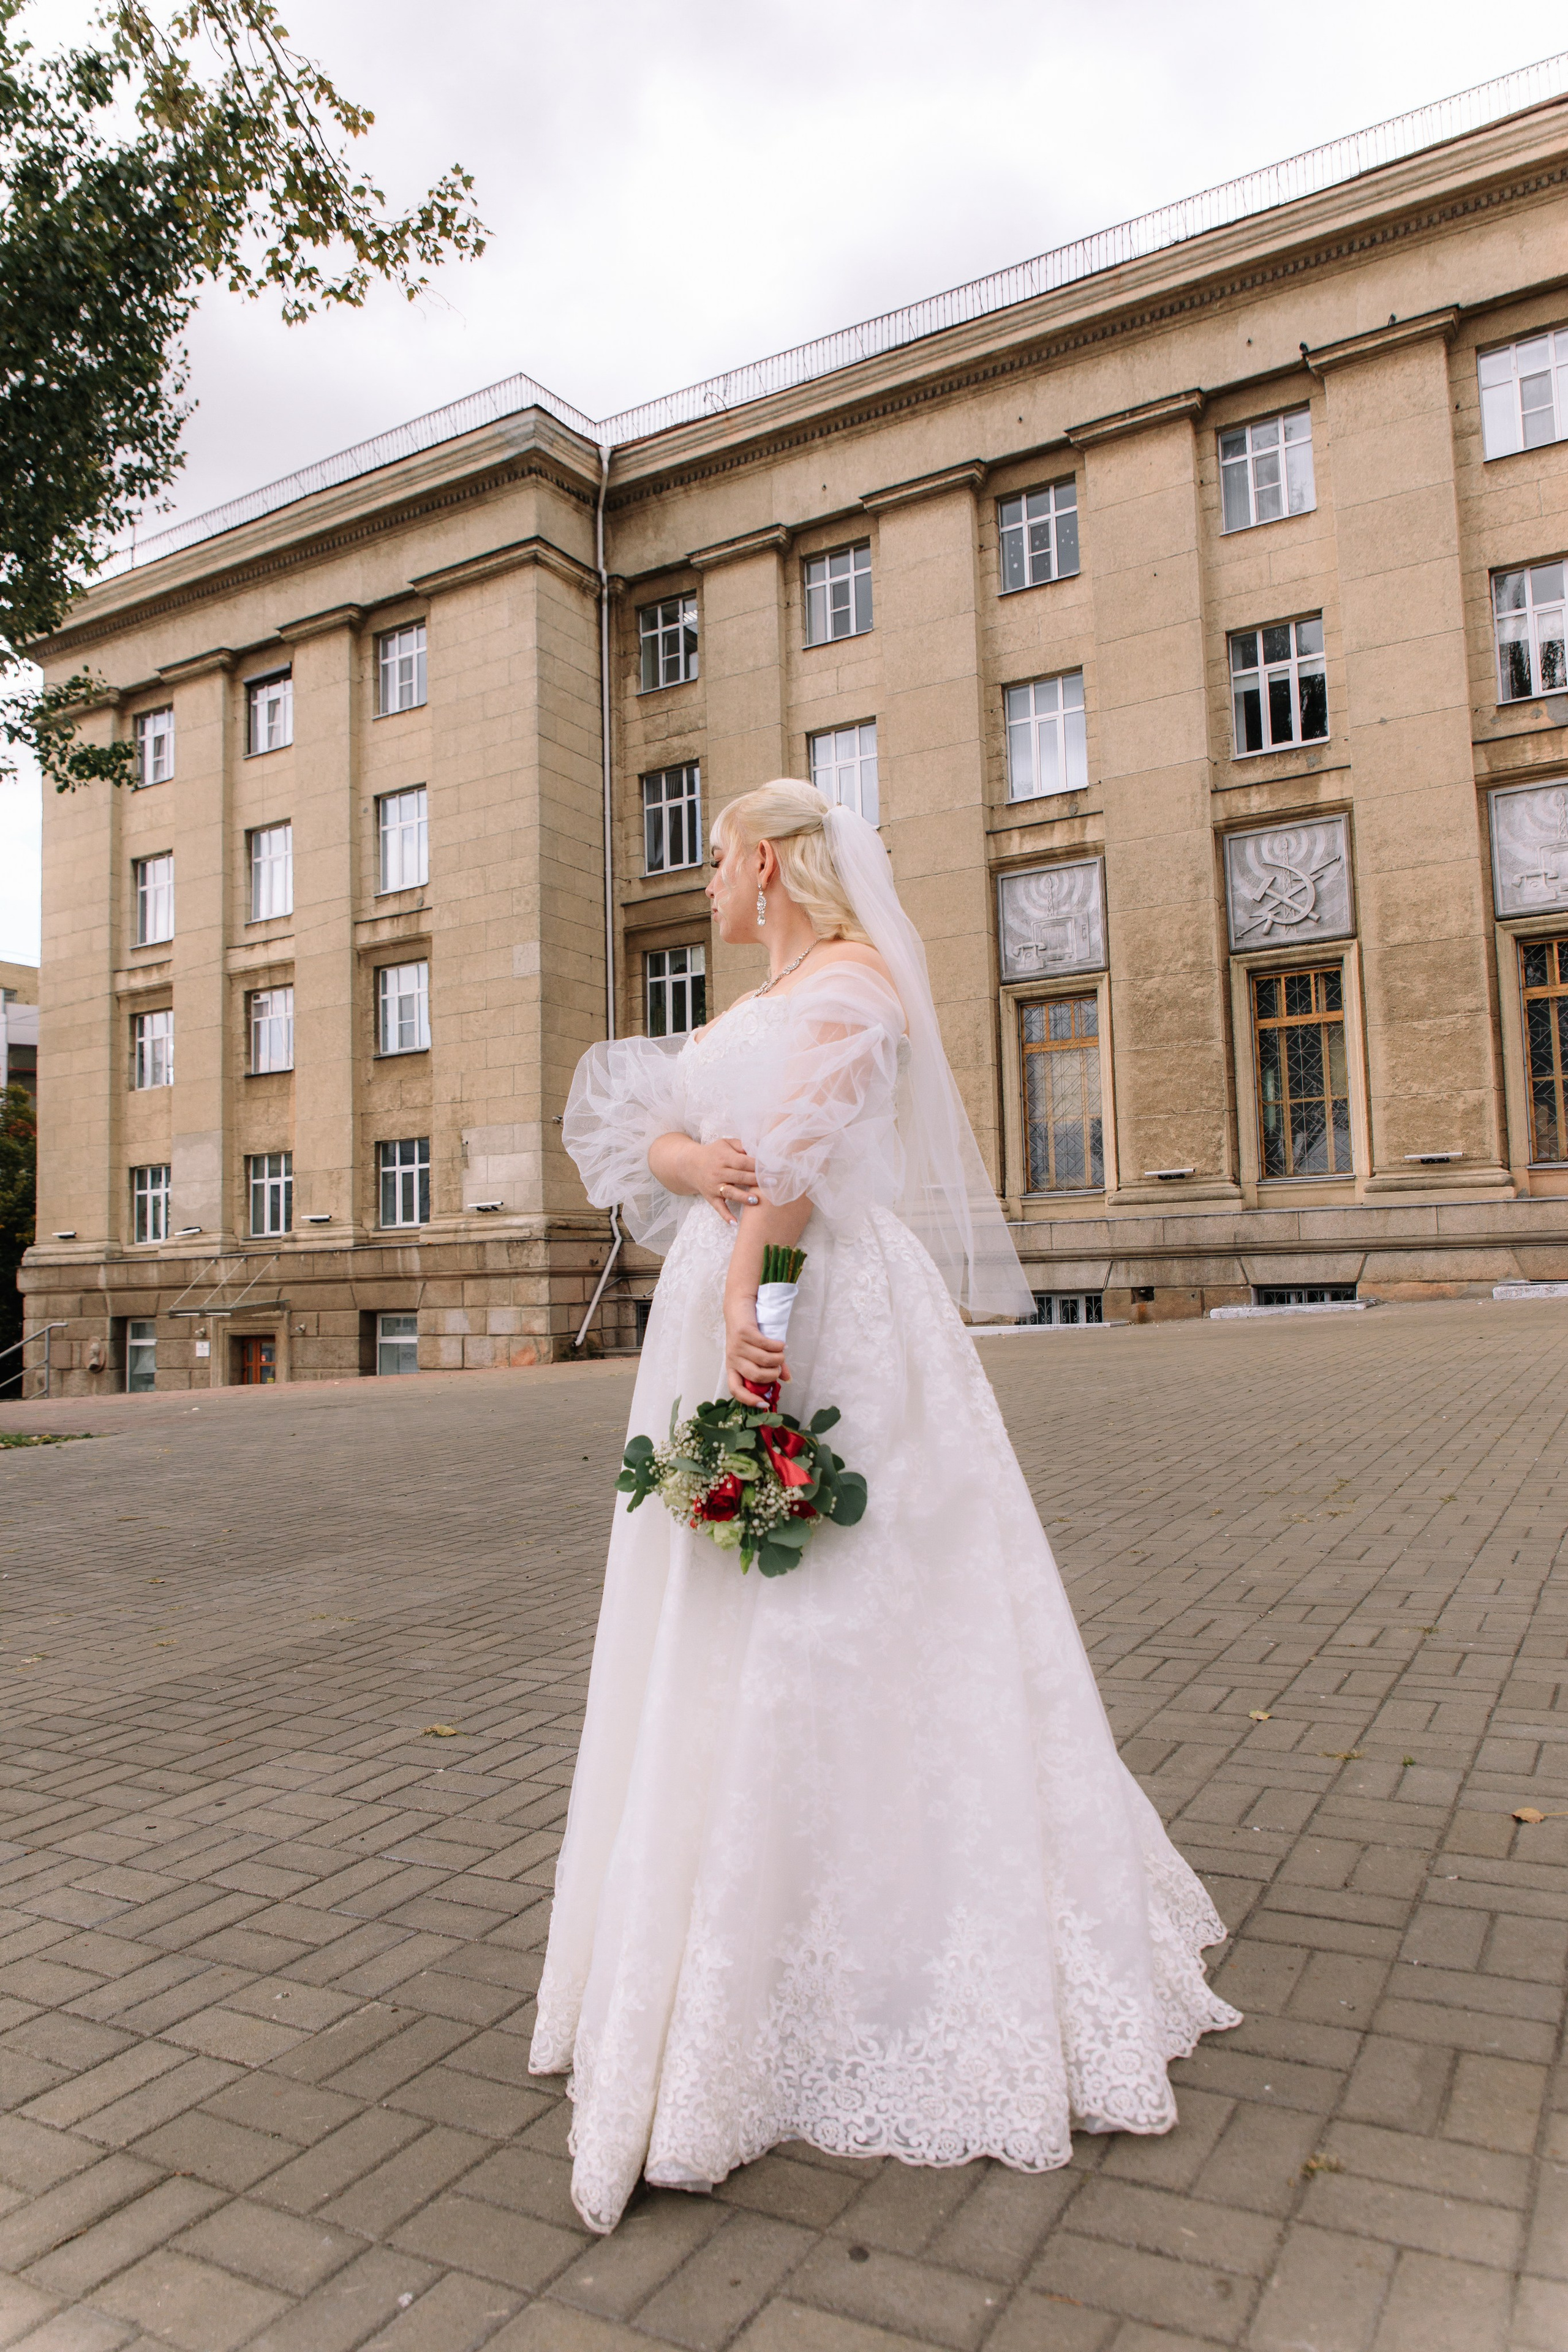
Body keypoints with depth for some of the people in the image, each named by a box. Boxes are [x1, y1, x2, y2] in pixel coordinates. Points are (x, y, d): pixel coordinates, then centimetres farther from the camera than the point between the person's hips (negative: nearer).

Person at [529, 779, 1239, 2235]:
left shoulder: (857, 979, -2)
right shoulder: (754, 1007, 23)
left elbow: (801, 1156, -17)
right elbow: (631, 1131, 11)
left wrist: (750, 1298, -28)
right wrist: (686, 1156, -11)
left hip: (823, 1318, -8)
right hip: (715, 1319, 8)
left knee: (840, 1635, -3)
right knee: (717, 1655, 11)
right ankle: (728, 1976, 26)